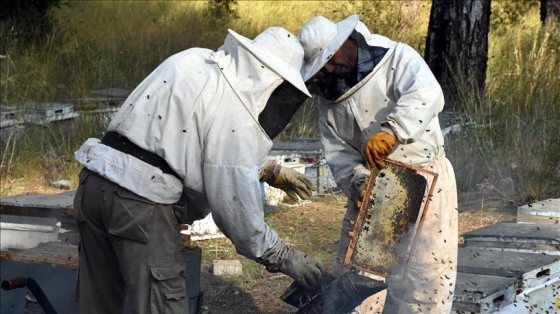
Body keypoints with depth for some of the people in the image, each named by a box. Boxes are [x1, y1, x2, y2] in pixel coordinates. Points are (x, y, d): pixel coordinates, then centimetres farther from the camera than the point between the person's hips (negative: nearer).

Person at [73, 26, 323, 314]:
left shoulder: (193, 60, 14)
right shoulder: (234, 114, -10)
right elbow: (235, 203, -9)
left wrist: (271, 172, 31)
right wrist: (284, 258, 1)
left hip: (95, 180, 8)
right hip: (141, 201, -8)